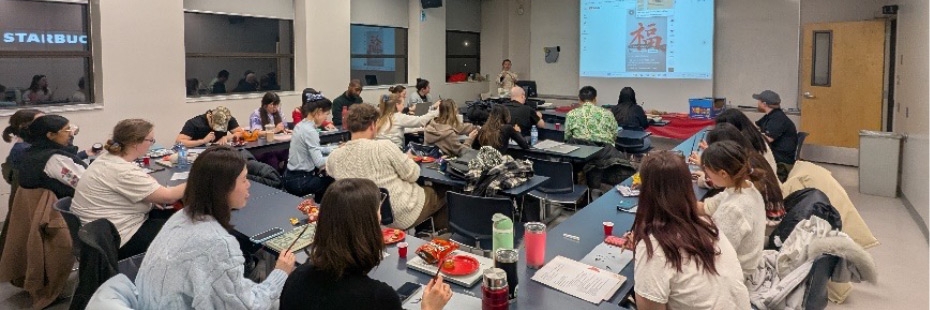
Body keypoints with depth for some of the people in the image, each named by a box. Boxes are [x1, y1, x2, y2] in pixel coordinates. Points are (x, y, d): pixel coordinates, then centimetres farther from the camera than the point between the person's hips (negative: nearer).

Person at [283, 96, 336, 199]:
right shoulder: (310, 131, -22)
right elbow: (319, 162, -24)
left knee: (327, 176, 21)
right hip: (299, 181, -9)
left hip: (292, 177, 9)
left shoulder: (301, 125, 6)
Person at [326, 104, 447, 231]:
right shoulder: (384, 146, -25)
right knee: (439, 193, 24)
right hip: (403, 215, -6)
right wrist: (409, 159, 8)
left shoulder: (334, 157, -10)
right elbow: (413, 175, -12)